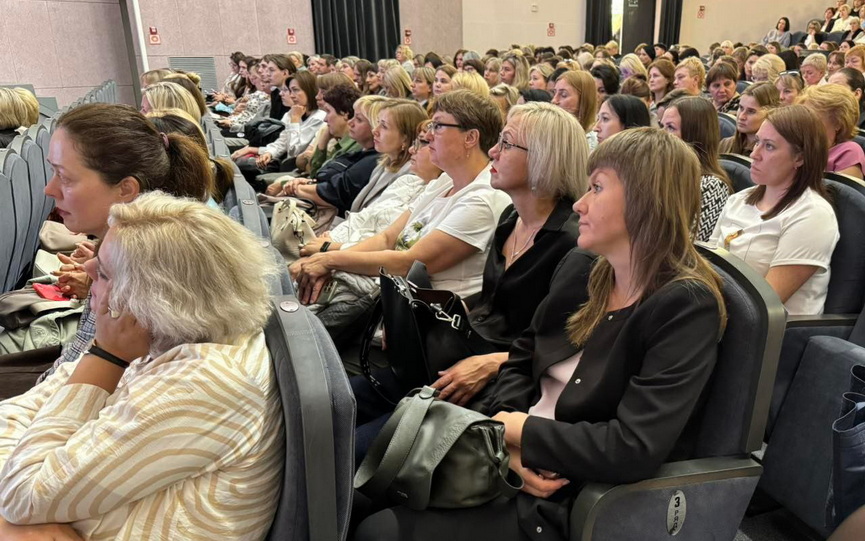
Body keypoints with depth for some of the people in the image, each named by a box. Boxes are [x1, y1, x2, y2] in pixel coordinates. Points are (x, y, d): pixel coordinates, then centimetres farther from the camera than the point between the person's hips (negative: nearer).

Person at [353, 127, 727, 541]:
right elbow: (521, 358, 11)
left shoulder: (687, 307, -18)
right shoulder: (580, 267, 4)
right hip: (512, 467, 6)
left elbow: (632, 449, -25)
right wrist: (509, 435, -8)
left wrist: (519, 429, -16)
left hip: (573, 503, -6)